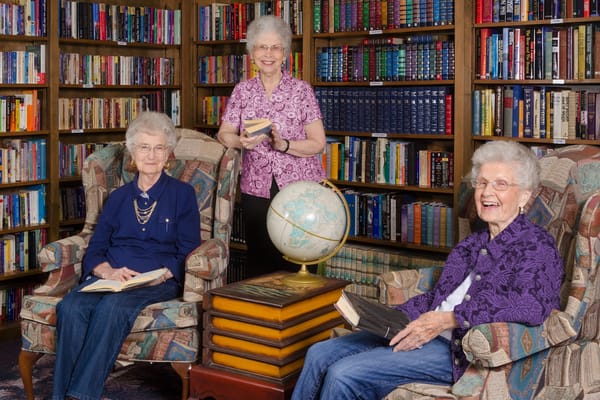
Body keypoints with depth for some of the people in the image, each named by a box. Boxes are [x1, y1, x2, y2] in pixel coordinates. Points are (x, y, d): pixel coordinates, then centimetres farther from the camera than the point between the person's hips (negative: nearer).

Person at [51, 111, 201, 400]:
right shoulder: (118, 197, 22)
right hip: (111, 278, 3)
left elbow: (188, 252, 4)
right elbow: (95, 250, 15)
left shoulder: (182, 194, 12)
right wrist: (108, 271, -9)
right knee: (70, 307, -30)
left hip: (160, 281, -3)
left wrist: (160, 275, -16)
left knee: (113, 307, -36)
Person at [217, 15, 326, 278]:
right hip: (256, 190, 2)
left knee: (297, 266, -2)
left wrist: (283, 145, -20)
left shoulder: (301, 90, -1)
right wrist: (241, 141, -17)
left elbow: (318, 143, -4)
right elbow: (224, 134, 5)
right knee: (258, 263, 5)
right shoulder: (242, 91, 7)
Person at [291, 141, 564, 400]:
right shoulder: (474, 243, 21)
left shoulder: (536, 245, -6)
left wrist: (449, 319, -29)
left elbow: (532, 304, -24)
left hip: (460, 352, -8)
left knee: (343, 375, -19)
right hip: (429, 334, 9)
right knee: (320, 354, 0)